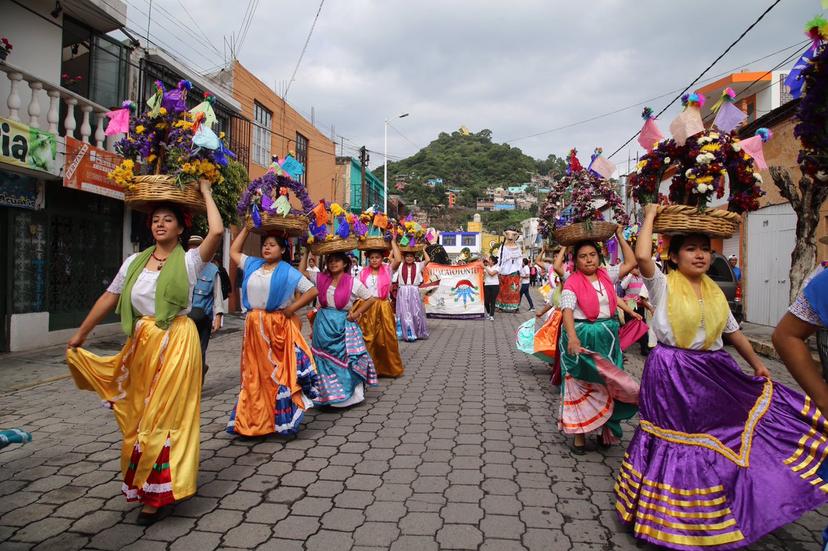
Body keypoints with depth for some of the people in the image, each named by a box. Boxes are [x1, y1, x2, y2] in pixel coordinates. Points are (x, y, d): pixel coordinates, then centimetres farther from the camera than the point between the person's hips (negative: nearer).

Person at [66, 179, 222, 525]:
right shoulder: (134, 262, 9)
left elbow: (216, 231, -21)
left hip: (176, 343, -5)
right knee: (141, 413, 13)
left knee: (164, 415, 0)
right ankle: (143, 485, 32)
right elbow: (108, 299, 15)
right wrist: (79, 335, 18)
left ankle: (158, 492, 13)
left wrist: (205, 192, -7)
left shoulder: (189, 261, -5)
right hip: (141, 344, 5)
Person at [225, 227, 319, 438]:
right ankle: (255, 419, 19)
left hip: (278, 326, -5)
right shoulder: (253, 265, 12)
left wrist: (292, 308, -10)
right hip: (254, 326, 5)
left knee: (278, 373, 0)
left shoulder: (288, 272, -4)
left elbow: (312, 291, -7)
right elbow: (234, 251, 23)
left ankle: (281, 419, 9)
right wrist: (247, 229, 18)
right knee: (255, 373, 10)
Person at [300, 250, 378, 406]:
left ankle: (349, 395, 15)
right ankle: (327, 395, 23)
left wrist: (356, 313, -7)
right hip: (323, 325, 3)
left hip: (344, 326, -3)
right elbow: (301, 271, 8)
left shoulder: (353, 282, -6)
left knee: (345, 362, 1)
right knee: (325, 362, 9)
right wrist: (306, 252, 8)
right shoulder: (321, 278, 4)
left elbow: (371, 299, -1)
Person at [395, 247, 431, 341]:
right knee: (405, 314, 1)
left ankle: (419, 333, 21)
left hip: (414, 292, 0)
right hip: (403, 292, 0)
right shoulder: (400, 266, 5)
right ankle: (408, 334, 7)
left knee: (416, 313, 8)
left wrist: (422, 249, 3)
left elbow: (428, 260, -5)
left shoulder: (418, 265, 4)